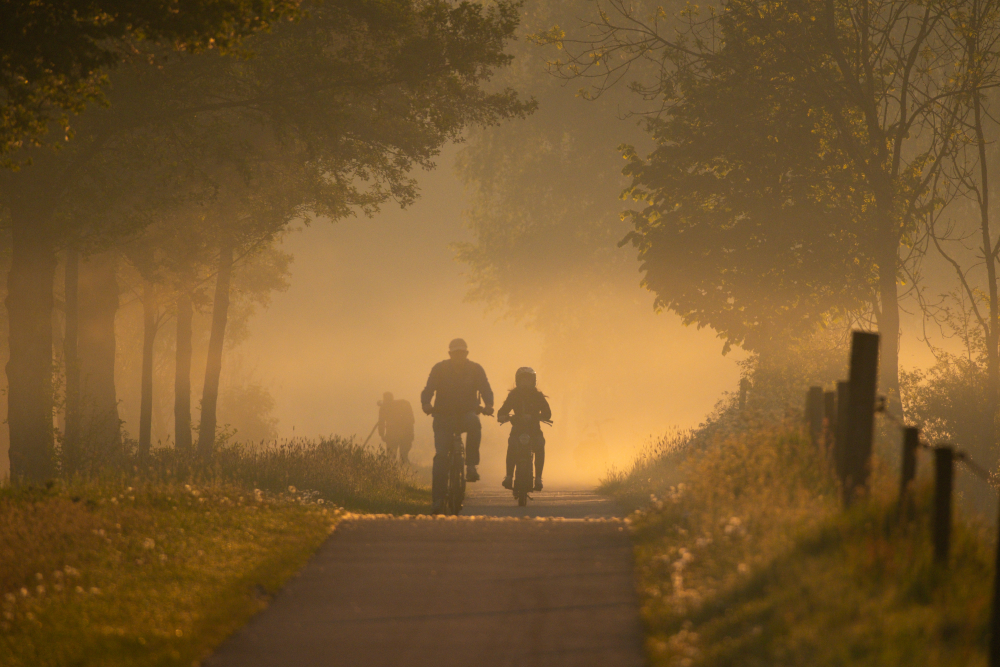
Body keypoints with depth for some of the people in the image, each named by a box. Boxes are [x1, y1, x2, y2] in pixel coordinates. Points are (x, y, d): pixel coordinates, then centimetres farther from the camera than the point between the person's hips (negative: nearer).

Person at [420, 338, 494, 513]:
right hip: (444, 415, 0)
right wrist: (426, 404, -33)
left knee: (474, 424, -37)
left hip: (467, 413, 1)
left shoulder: (475, 369, 2)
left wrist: (488, 405, -30)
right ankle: (438, 497, -16)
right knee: (441, 455, -16)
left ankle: (471, 465, -29)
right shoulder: (440, 369, -1)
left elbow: (485, 389, -8)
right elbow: (429, 389, -11)